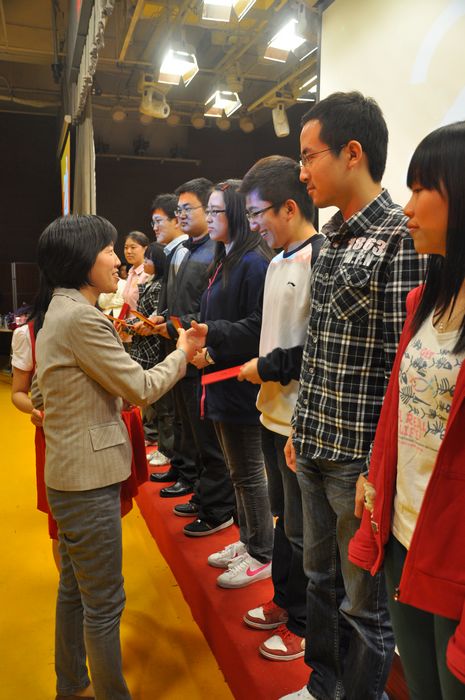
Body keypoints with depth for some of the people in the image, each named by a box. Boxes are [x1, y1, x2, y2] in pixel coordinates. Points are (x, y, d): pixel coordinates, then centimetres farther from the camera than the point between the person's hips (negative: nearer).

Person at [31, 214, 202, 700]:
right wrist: (182, 353, -3)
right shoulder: (81, 318, -21)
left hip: (71, 474, 10)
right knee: (104, 603, 5)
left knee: (74, 588, 23)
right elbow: (141, 389, -16)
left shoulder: (60, 313, 10)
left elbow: (40, 394, 16)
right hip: (88, 480, -10)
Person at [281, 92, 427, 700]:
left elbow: (403, 364, -19)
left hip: (360, 458, -8)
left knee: (363, 602, 12)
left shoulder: (400, 237, -16)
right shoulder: (332, 238, 10)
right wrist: (301, 427, 14)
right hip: (315, 449, 9)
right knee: (321, 578, 24)